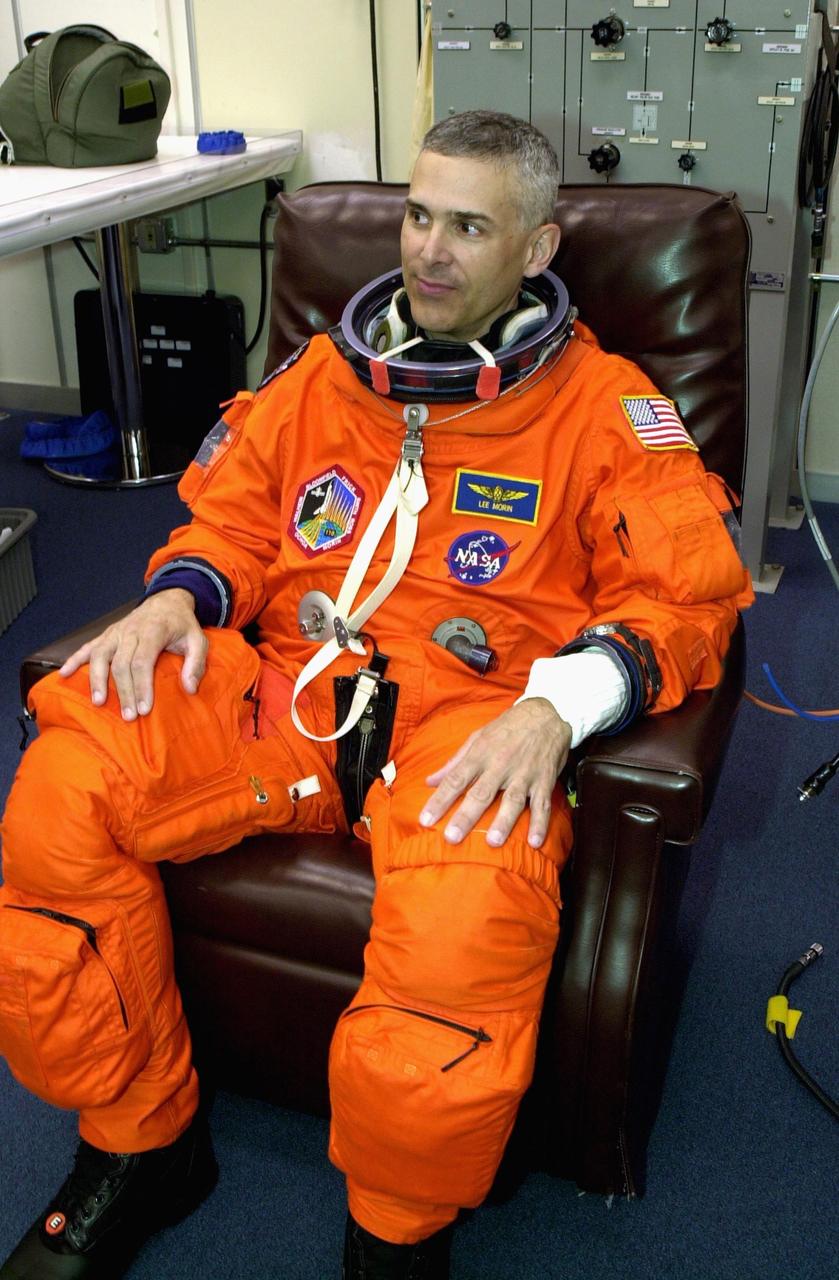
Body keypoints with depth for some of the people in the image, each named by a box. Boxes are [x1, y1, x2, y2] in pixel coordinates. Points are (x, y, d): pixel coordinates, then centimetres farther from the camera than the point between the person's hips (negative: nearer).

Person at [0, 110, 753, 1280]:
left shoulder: (603, 404, 7)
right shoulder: (325, 371, 20)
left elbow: (688, 592, -2)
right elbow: (231, 513, 22)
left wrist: (556, 706, -21)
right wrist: (177, 594, -2)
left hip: (472, 717, -3)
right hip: (286, 690, 4)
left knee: (463, 931, -36)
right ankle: (138, 1146, 2)